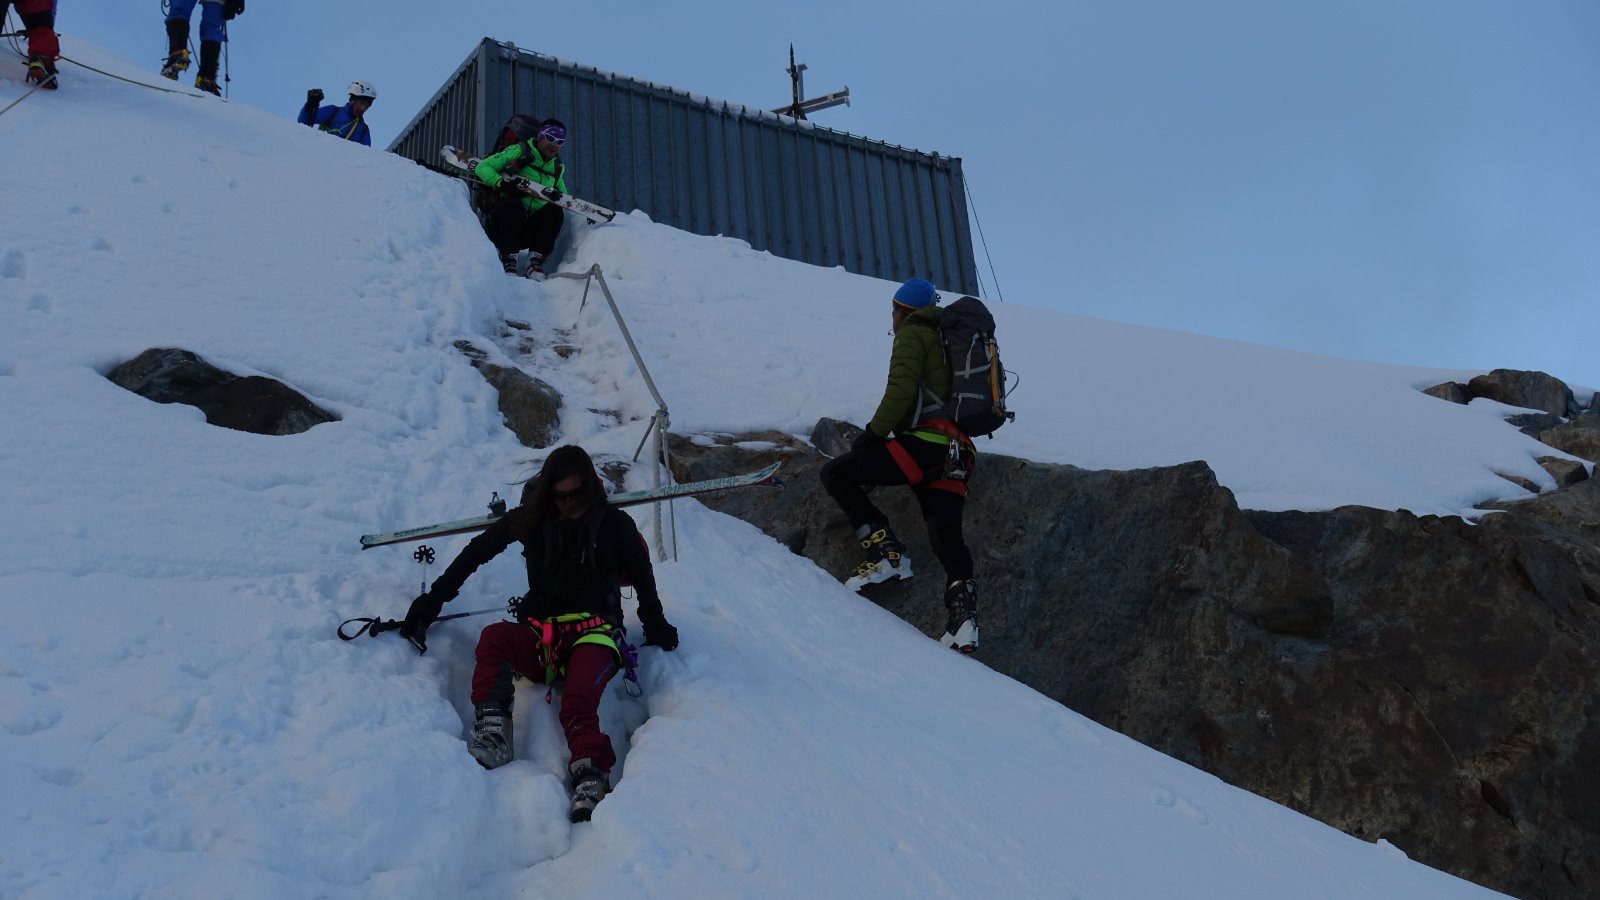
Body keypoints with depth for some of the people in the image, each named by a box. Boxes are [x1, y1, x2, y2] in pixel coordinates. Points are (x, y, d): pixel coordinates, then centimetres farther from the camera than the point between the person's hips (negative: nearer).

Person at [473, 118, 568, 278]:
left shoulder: (557, 167, 16)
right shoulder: (519, 152, 1)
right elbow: (482, 167, -3)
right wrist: (501, 182, -22)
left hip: (534, 223, 4)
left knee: (555, 211, -23)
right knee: (513, 205, -36)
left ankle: (536, 258, -22)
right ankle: (508, 259, -28)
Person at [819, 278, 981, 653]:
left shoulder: (913, 334, 5)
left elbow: (901, 391, -10)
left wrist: (872, 434, -3)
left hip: (925, 442, -9)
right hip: (957, 455, 9)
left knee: (836, 473, -4)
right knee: (947, 537, 2)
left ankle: (885, 549, -13)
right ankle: (963, 608, -16)